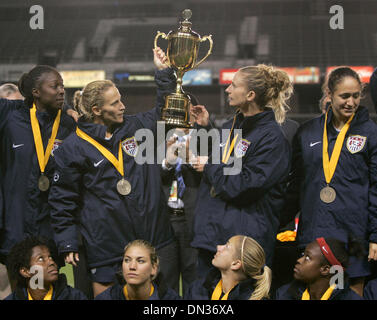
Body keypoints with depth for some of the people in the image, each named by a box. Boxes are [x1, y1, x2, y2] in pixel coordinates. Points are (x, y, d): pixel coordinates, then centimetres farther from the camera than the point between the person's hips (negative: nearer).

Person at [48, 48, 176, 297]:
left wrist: (164, 72, 14)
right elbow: (63, 199, -1)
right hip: (106, 246, -4)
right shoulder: (74, 148, -5)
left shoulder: (136, 127, 6)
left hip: (152, 238, 4)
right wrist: (68, 242, -3)